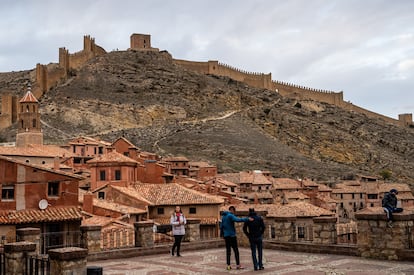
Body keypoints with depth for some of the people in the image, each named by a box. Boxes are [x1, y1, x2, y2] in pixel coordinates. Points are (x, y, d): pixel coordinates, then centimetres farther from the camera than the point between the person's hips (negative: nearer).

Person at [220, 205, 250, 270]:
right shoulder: (230, 216, -13)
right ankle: (238, 265, -1)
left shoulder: (223, 216, 14)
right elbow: (238, 220, -30)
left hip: (226, 236, 8)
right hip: (232, 235, -8)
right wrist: (247, 219, -31)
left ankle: (228, 265, 6)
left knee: (228, 250, 8)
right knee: (236, 250, -2)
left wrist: (222, 234, 28)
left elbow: (221, 226, 18)